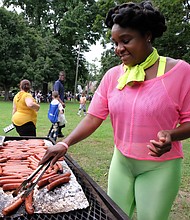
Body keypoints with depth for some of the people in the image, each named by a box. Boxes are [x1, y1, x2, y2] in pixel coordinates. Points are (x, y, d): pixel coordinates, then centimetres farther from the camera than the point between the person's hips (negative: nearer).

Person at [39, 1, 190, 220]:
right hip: (121, 161, 4)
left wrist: (170, 135, -27)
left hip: (159, 167, -3)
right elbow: (93, 117, -5)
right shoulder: (112, 76, -2)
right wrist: (65, 143, -17)